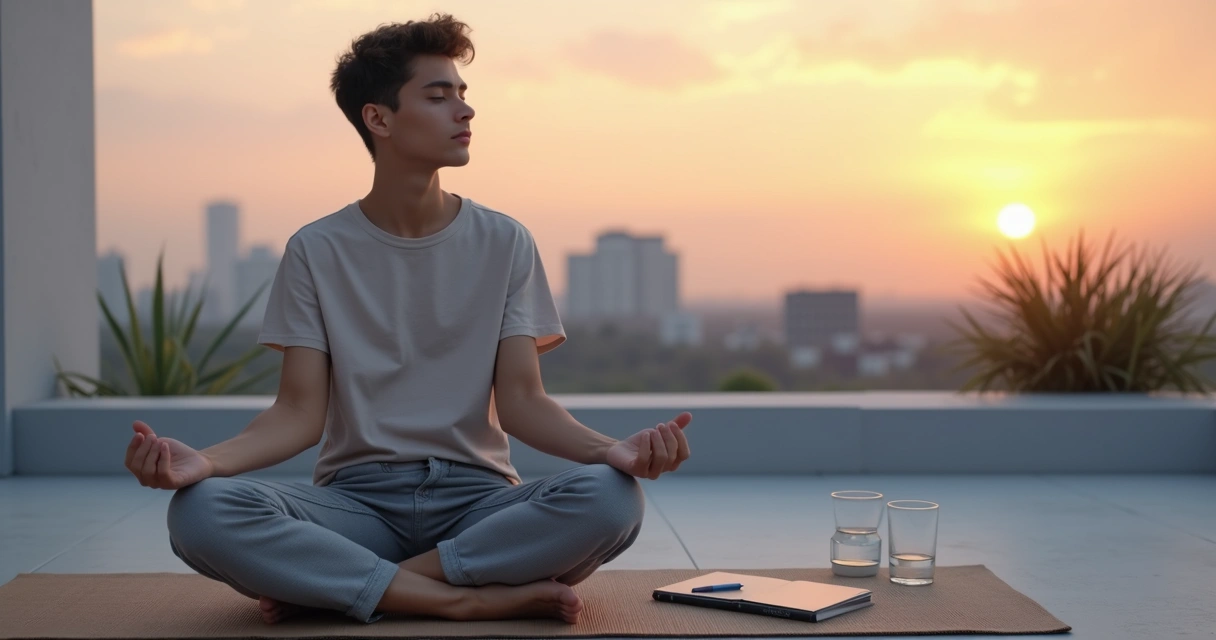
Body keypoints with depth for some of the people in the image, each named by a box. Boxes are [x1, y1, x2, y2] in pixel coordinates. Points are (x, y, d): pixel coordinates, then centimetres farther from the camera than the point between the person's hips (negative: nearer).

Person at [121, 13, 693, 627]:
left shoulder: (504, 243, 5)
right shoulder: (317, 251, 3)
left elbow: (520, 401, 0)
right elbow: (300, 412, -1)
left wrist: (611, 449, -21)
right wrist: (204, 460, -22)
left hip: (476, 494, 1)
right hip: (355, 496, -1)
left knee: (612, 498, -31)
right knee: (200, 512, -30)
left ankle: (331, 582, -19)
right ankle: (482, 598, -25)